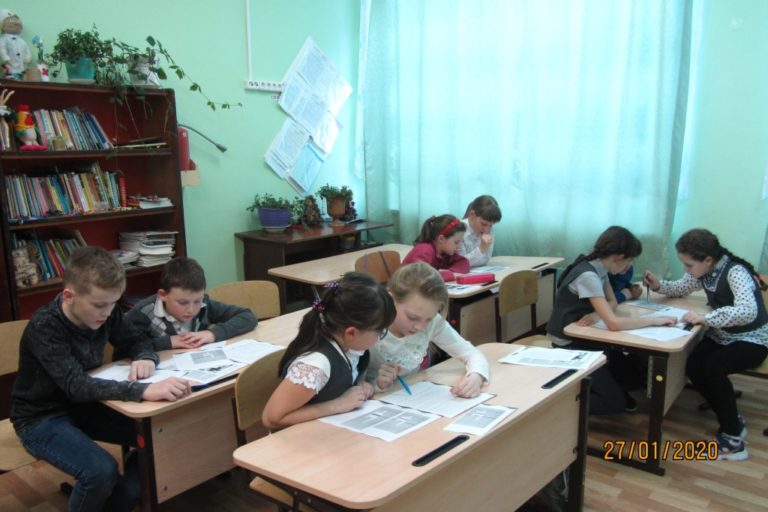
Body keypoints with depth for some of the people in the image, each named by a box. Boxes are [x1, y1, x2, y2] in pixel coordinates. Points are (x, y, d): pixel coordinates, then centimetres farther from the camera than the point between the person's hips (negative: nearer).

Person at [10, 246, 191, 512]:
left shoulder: (103, 313, -10)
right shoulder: (44, 327, -29)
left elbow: (136, 340, 5)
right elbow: (76, 385, -41)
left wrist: (145, 358, -22)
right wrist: (144, 390, -55)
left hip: (84, 405, 6)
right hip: (42, 418, -6)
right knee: (102, 470, -31)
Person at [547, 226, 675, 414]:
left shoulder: (598, 266, 0)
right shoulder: (588, 275, -28)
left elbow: (612, 303, 7)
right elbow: (614, 323, -35)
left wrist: (595, 315, -15)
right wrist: (654, 320, -24)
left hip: (583, 338, 9)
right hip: (569, 346, -9)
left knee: (635, 370, 5)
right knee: (614, 402, -7)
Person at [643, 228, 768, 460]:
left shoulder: (735, 272, -27)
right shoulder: (703, 271, -4)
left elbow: (748, 311, -44)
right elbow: (680, 288, 13)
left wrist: (705, 318, -43)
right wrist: (658, 285, -7)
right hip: (722, 336, 7)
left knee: (713, 367, -30)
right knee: (693, 367, -17)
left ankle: (733, 439, -13)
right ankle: (733, 422, 3)